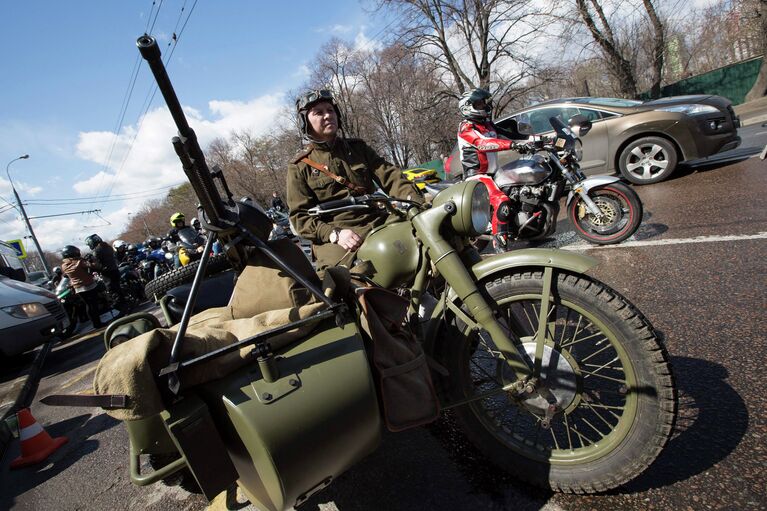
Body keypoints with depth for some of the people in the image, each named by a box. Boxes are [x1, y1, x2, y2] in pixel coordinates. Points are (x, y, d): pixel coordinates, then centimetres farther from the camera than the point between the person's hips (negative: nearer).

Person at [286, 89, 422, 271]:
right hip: (337, 239, -3)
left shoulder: (358, 148, 20)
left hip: (379, 224, 4)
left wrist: (415, 200, -12)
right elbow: (300, 216, 2)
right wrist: (335, 234, -16)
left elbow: (389, 176, 9)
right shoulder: (299, 167, 10)